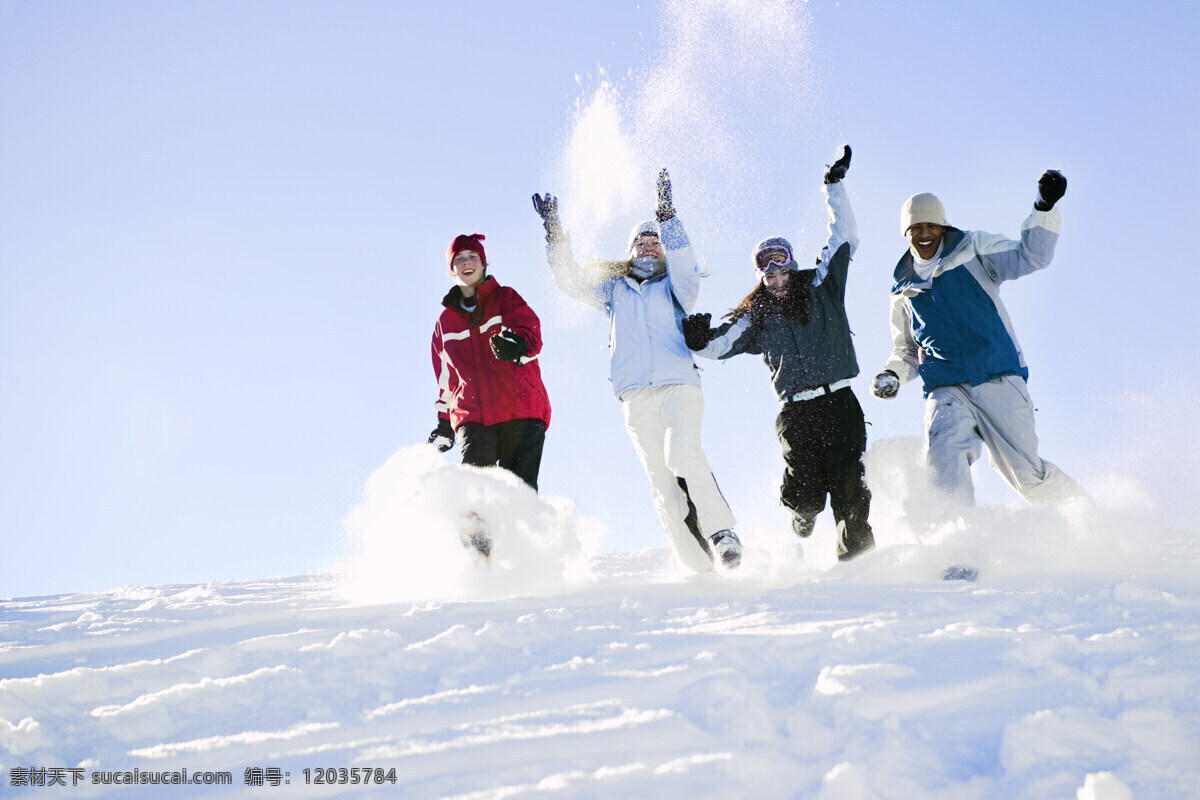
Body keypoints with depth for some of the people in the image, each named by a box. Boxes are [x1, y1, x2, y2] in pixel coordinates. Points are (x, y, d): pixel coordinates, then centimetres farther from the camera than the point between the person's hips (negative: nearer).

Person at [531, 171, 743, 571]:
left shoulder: (675, 287, 15)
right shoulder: (614, 290, 23)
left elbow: (684, 264, -6)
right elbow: (570, 278, 17)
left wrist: (667, 218, -17)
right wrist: (554, 233, 4)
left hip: (679, 385, -3)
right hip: (636, 396, 3)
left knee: (682, 456, -27)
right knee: (661, 480, -4)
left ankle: (721, 534, -20)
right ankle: (701, 565, -3)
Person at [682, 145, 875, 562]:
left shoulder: (820, 286, 11)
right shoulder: (756, 315, 14)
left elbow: (843, 239, 11)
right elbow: (718, 345, 9)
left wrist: (835, 186, 9)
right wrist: (700, 339, -14)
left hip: (839, 403, -1)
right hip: (795, 411, 1)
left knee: (850, 489, -8)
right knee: (805, 492, -8)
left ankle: (857, 558, 3)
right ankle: (803, 514, 26)